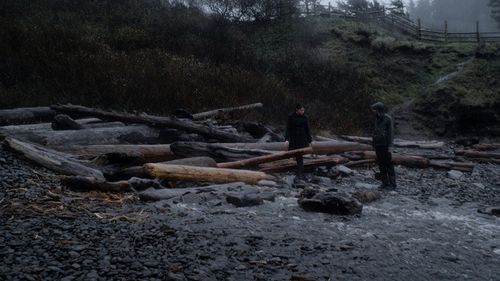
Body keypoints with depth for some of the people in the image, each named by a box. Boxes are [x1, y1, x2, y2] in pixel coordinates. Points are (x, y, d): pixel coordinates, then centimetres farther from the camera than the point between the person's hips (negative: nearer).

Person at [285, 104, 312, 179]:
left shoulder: (305, 117, -1)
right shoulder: (291, 117, -6)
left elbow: (307, 130, 4)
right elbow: (288, 129, -9)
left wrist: (309, 140, 5)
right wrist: (287, 139, -19)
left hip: (302, 138, 0)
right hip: (293, 138, 0)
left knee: (299, 156, -7)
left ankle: (300, 173, -4)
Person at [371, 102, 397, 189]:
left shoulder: (388, 119, -11)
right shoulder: (377, 119, 10)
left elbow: (390, 133, -13)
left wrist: (390, 146, -16)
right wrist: (373, 144, 13)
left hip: (385, 146, -7)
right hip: (378, 145, 7)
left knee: (389, 165, -1)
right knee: (381, 165, 9)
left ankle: (392, 183, 5)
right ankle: (385, 182, 16)